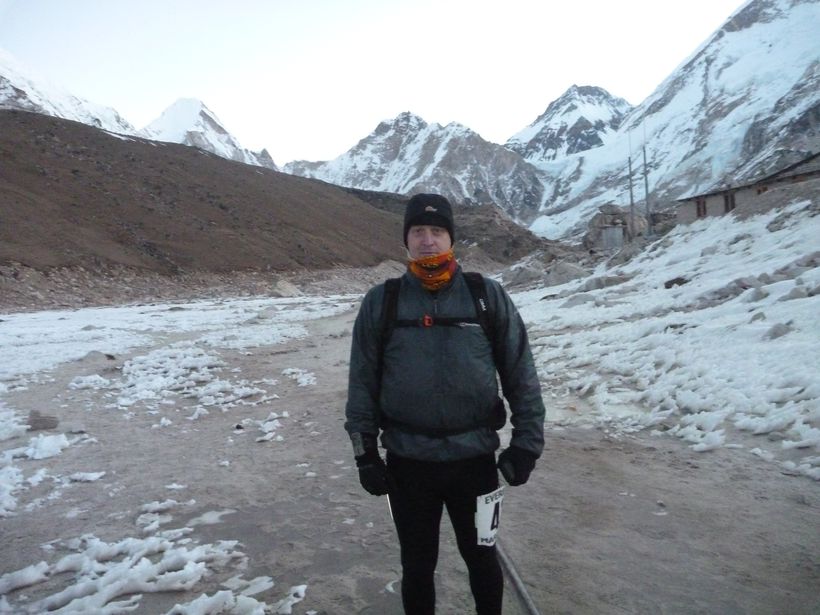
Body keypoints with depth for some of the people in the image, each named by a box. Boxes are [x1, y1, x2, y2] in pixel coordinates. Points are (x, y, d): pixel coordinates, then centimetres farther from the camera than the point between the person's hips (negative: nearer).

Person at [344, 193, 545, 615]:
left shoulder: (487, 295, -5)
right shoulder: (380, 302, -3)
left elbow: (521, 374, -1)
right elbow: (363, 382, 1)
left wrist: (526, 444, -2)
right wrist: (364, 453, 1)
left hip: (475, 458, 0)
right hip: (407, 463, 0)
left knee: (481, 557, 21)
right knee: (417, 565, 18)